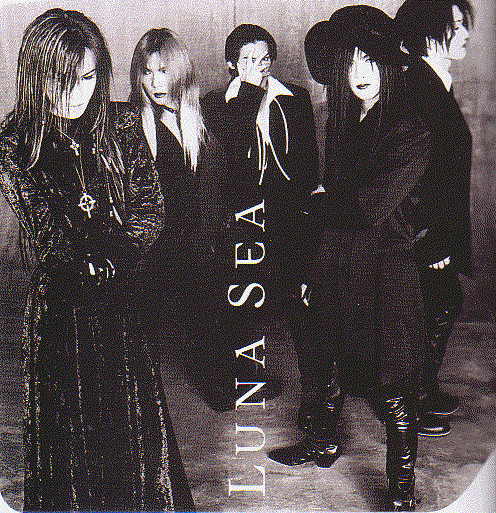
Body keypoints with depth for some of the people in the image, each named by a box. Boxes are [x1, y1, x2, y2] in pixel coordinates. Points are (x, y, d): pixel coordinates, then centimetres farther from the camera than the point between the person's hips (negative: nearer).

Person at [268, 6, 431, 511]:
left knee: (393, 385, 3)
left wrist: (325, 201, -1)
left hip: (385, 269, -6)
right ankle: (323, 442, 44)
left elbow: (369, 207, -19)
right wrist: (311, 270, 11)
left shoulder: (410, 132, -12)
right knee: (324, 363, 20)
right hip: (334, 266, 7)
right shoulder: (342, 124, 9)